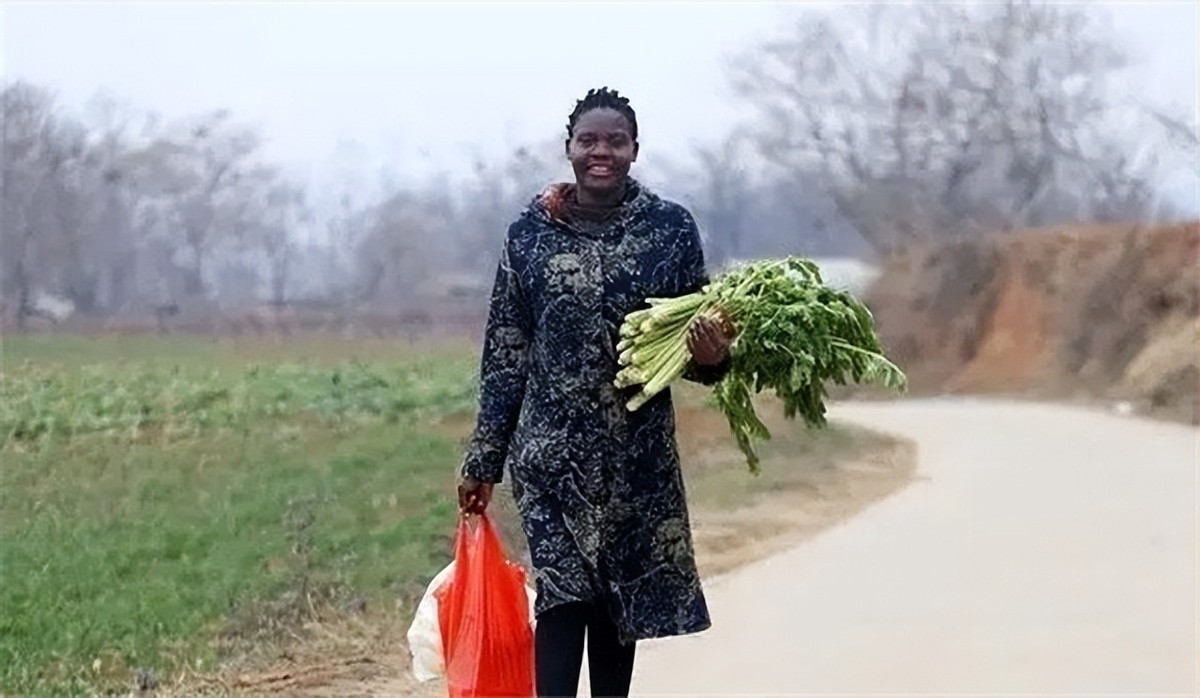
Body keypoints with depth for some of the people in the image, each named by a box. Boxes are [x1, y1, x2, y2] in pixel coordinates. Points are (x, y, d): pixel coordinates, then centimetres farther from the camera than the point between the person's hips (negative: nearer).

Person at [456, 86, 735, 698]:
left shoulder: (672, 228, 0)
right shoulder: (530, 232, 0)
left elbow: (698, 336, 5)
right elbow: (504, 354, 5)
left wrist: (712, 355, -20)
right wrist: (483, 459, 6)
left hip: (639, 453, 2)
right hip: (552, 448, -1)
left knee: (620, 599, 9)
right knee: (562, 597, -11)